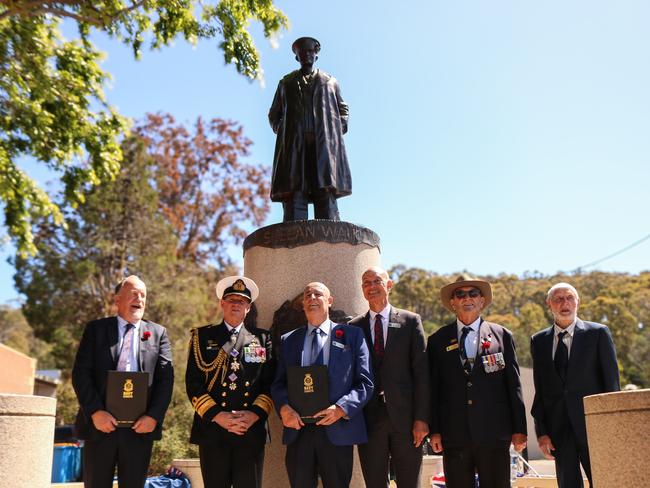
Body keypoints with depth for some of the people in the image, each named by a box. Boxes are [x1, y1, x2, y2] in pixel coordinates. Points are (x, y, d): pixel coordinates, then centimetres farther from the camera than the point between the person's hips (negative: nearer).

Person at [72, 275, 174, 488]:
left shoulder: (158, 333, 9)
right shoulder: (96, 329, 6)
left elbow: (166, 378, 2)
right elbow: (80, 373, -1)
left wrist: (154, 416, -10)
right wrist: (95, 412, -12)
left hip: (140, 426, 1)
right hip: (101, 424, -1)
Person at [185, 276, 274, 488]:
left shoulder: (262, 339, 12)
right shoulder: (203, 336, 9)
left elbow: (270, 382, 6)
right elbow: (193, 382, 1)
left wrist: (254, 414, -9)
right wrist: (217, 416, -9)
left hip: (252, 431, 1)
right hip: (212, 429, -1)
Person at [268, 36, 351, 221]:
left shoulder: (330, 81, 26)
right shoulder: (286, 83, 27)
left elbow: (343, 109, 28)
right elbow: (274, 114, 28)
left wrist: (338, 129, 9)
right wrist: (281, 130, 8)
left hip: (324, 144, 0)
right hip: (293, 145, 0)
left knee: (326, 195, -16)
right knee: (294, 195, -17)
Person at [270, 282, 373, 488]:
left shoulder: (352, 335, 5)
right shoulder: (288, 340, 15)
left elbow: (365, 382, 0)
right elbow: (278, 383, 10)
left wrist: (341, 408, -15)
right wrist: (284, 407, -11)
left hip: (337, 431, -2)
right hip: (298, 430, 2)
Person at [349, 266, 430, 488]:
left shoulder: (411, 321, 4)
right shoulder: (354, 327, 8)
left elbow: (421, 371, -1)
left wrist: (421, 418, -6)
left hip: (405, 419, -1)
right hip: (368, 419, 1)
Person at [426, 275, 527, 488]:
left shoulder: (502, 336, 9)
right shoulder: (438, 340, 9)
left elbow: (514, 384, 7)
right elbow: (433, 389, 6)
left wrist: (519, 429, 3)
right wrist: (434, 430, 0)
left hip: (494, 433, 0)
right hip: (454, 436, 0)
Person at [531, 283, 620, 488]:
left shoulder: (598, 333, 2)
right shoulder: (538, 341, 9)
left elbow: (612, 381, 0)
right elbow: (539, 390, 8)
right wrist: (541, 431, 3)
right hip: (558, 429, 2)